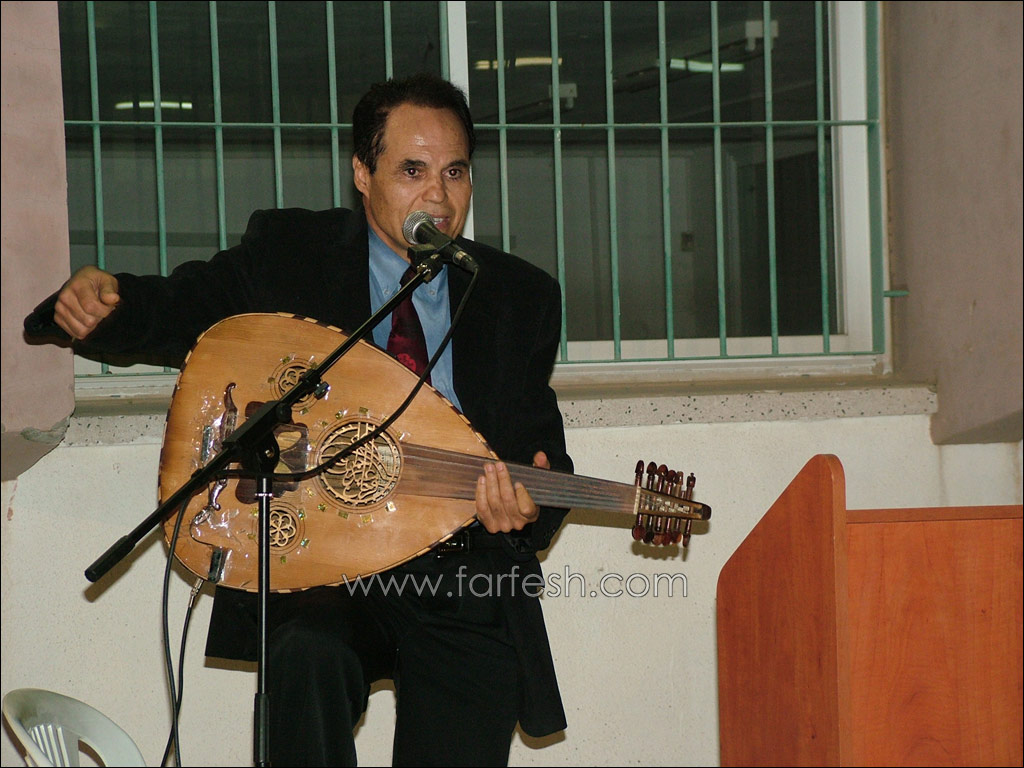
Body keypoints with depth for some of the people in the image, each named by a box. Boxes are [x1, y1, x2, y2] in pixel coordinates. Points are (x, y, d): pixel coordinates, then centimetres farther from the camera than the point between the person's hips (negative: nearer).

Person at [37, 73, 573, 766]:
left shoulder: (522, 297, 6)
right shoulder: (285, 253, 2)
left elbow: (540, 447, 6)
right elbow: (181, 308, 11)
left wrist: (530, 502, -19)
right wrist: (105, 299, -13)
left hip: (464, 588, 2)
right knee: (306, 659, -34)